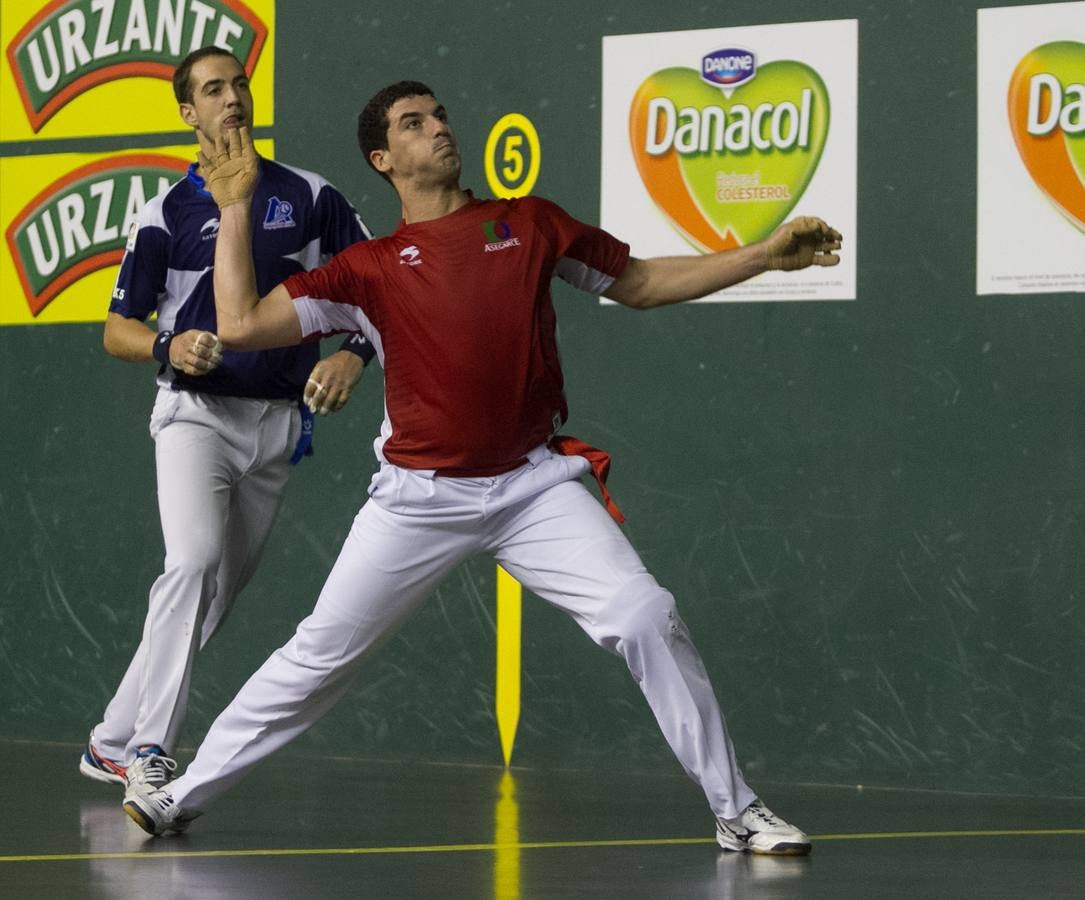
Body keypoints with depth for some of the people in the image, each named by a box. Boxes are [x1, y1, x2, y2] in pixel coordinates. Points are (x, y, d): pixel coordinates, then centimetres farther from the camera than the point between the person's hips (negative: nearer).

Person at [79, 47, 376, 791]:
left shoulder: (311, 197, 5)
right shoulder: (168, 213, 2)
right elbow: (118, 329, 5)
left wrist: (354, 355, -14)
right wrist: (169, 347, -17)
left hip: (279, 421, 3)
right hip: (196, 414, -3)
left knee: (220, 593, 5)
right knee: (196, 561, -24)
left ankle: (114, 742, 14)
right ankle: (148, 750, -24)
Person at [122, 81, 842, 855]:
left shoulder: (531, 225, 7)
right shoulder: (370, 268, 3)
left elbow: (641, 283, 16)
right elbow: (242, 325, -4)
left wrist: (766, 256, 10)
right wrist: (235, 208, -1)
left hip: (536, 486, 0)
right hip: (419, 497, 0)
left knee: (647, 618, -16)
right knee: (320, 655, 3)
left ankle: (737, 812, -6)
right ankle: (186, 794, 18)